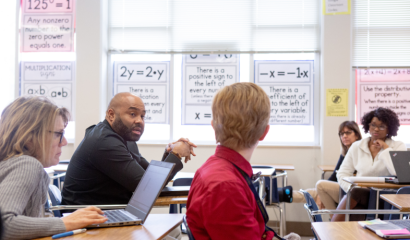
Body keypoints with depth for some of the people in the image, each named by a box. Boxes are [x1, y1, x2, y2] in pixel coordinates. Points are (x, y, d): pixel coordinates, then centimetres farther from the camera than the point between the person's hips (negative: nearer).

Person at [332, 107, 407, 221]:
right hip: (359, 194, 3)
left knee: (356, 193, -33)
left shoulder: (398, 146, 5)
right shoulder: (357, 146, 13)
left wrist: (385, 148, -7)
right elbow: (342, 174, 8)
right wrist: (352, 189, -12)